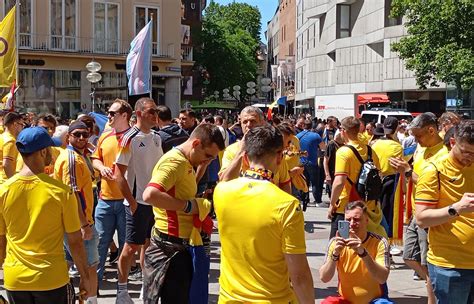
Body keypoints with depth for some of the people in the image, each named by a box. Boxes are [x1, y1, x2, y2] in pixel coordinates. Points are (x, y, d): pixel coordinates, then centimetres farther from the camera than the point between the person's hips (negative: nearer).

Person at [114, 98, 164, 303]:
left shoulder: (156, 137, 9)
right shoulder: (130, 138, -13)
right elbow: (119, 173, -15)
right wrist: (131, 201, -16)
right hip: (138, 201, -6)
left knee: (149, 244, 15)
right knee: (132, 246, 0)